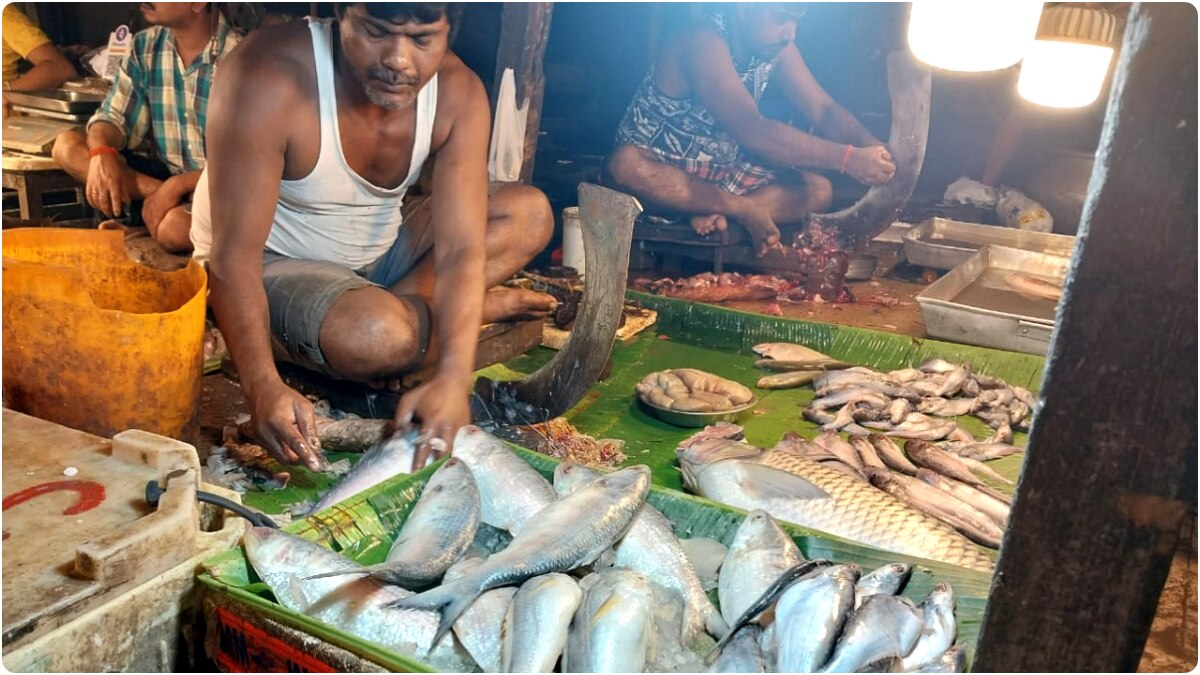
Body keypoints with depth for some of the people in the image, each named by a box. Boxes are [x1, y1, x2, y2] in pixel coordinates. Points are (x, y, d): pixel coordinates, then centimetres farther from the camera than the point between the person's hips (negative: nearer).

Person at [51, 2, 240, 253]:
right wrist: (102, 153, -17)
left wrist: (179, 185, -27)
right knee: (66, 145, -9)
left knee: (173, 227, -38)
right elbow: (114, 117, 6)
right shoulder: (146, 45, 5)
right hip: (166, 175, 7)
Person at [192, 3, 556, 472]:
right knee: (376, 336, -37)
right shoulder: (267, 77, -28)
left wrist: (453, 378, -39)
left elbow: (460, 250, -24)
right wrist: (262, 387, -45)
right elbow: (234, 255, -30)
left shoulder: (458, 94, -17)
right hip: (269, 267, -5)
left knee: (529, 212, -7)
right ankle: (477, 308, -6)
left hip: (375, 256, 6)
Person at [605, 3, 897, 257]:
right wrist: (847, 157, -43)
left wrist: (872, 148, -26)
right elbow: (753, 131, -41)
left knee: (818, 189, -10)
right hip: (658, 169, -6)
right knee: (624, 165, -41)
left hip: (719, 175, 6)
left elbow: (824, 110, -5)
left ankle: (716, 214, -26)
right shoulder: (703, 43, -28)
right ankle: (746, 211, -25)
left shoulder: (777, 48, -4)